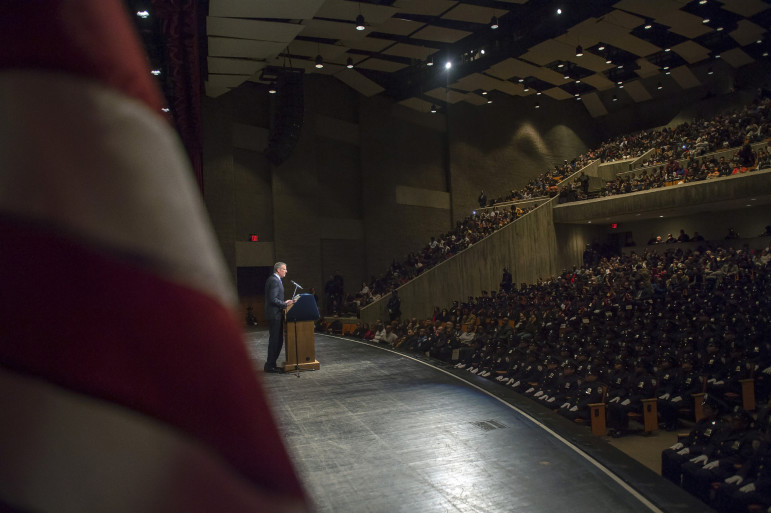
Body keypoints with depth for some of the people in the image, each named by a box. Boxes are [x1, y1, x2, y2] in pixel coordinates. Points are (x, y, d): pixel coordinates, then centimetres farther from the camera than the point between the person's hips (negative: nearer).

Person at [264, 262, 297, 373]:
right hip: (275, 314, -11)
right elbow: (273, 299, -22)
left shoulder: (273, 279, 17)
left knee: (277, 340, 14)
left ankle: (270, 364, 20)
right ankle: (270, 366, 1)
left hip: (274, 315, 11)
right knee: (275, 340, -5)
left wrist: (284, 302, 14)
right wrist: (285, 304, -15)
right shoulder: (274, 281, -16)